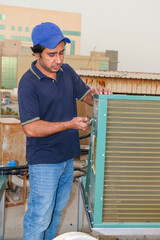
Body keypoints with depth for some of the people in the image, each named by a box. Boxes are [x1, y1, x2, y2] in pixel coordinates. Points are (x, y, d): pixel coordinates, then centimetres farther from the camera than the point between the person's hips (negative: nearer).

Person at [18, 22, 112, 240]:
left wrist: (98, 94, -14)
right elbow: (31, 128, -22)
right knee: (40, 216, 5)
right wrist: (70, 124, -27)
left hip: (67, 156, 7)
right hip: (44, 160, -7)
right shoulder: (29, 83, -18)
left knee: (57, 209, 23)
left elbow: (85, 95, 10)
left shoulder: (67, 71, 3)